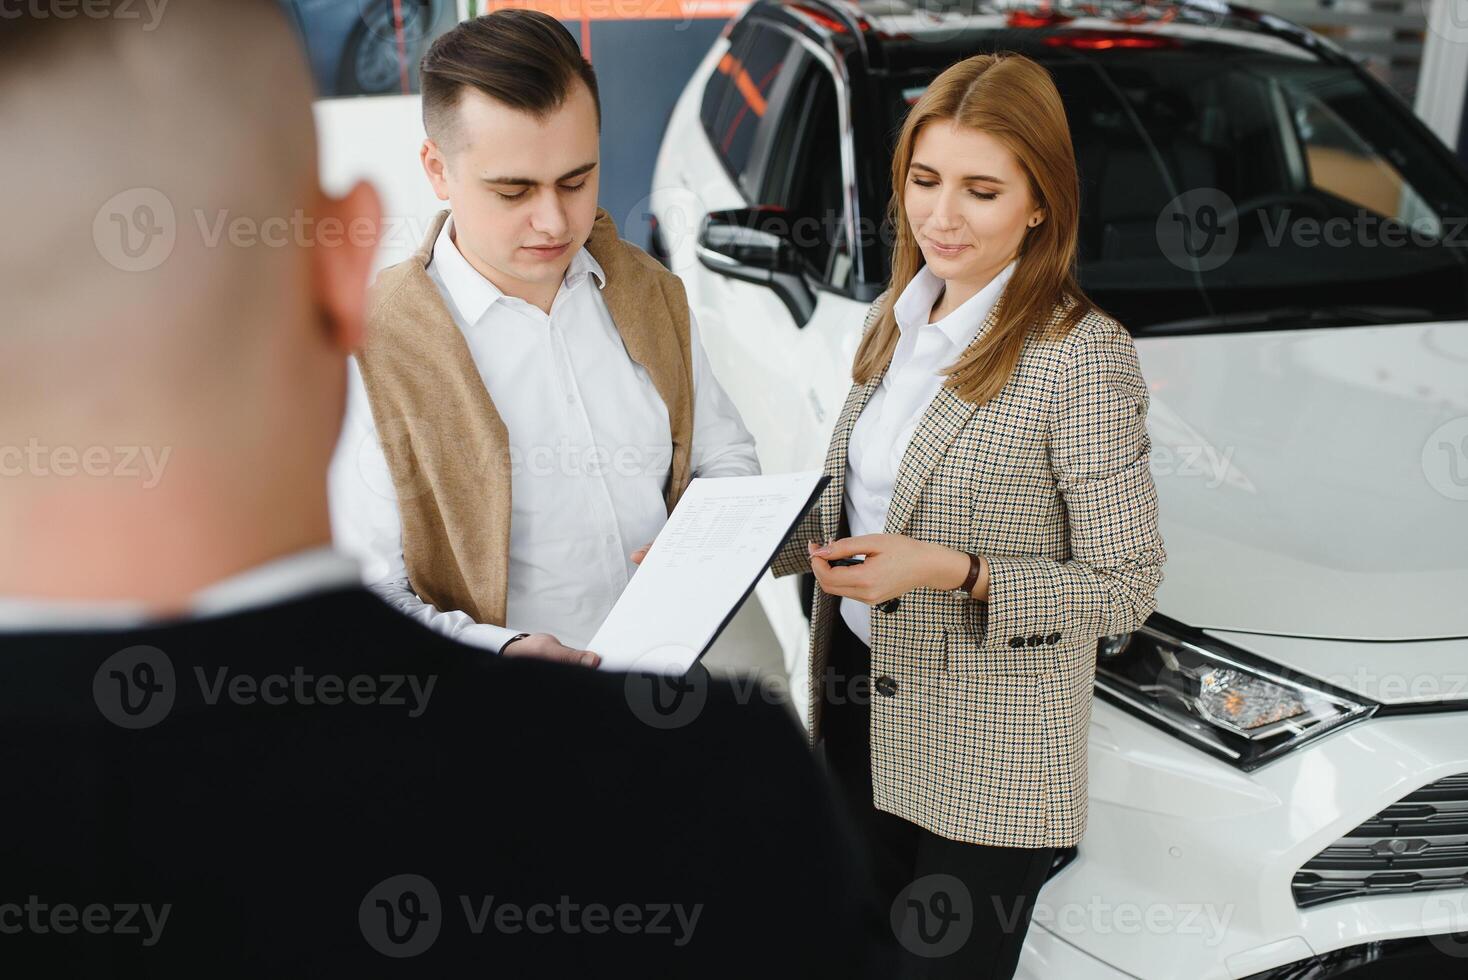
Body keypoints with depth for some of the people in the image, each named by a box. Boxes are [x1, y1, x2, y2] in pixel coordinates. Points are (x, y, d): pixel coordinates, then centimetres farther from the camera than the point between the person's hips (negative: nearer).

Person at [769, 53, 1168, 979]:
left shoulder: (1084, 356, -19)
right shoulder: (897, 320, 4)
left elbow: (1127, 587, -16)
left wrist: (956, 573, -27)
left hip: (985, 757, -6)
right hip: (865, 705, 6)